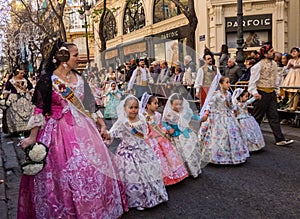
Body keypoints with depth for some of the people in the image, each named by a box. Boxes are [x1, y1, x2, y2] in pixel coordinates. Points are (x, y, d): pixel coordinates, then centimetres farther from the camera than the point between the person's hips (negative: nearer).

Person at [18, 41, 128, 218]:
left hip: (83, 130, 5)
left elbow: (90, 106, 12)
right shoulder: (47, 81, -7)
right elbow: (40, 110, -5)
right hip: (59, 132, -4)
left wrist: (102, 125, 8)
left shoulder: (79, 79, 7)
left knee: (91, 170, 8)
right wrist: (32, 138, -7)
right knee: (63, 175, 2)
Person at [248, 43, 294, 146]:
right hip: (262, 93, -7)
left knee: (274, 116, 5)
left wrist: (277, 89, 14)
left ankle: (280, 139, 7)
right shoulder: (259, 65, -11)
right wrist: (254, 92, -18)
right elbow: (253, 80, -12)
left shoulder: (274, 64, 10)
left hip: (271, 93, 7)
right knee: (257, 116, 3)